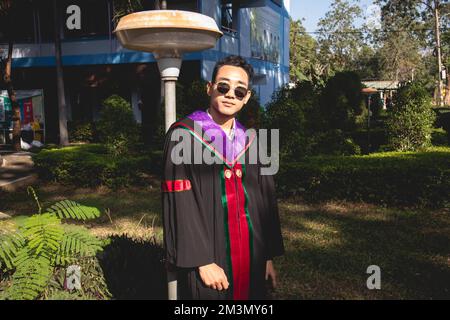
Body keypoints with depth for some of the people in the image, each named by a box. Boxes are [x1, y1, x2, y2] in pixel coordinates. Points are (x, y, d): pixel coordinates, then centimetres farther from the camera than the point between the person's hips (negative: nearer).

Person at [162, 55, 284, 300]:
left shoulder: (250, 142, 8)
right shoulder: (183, 135, -8)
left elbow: (265, 201, 9)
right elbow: (180, 204, -14)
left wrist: (269, 257, 6)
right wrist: (203, 261, -18)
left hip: (251, 260, 5)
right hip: (209, 260, -5)